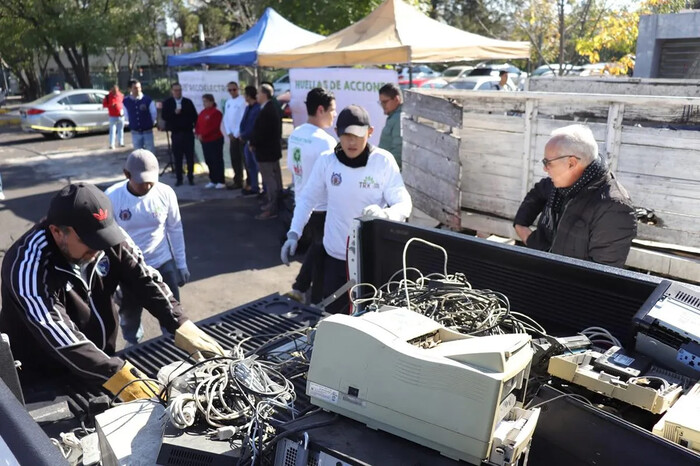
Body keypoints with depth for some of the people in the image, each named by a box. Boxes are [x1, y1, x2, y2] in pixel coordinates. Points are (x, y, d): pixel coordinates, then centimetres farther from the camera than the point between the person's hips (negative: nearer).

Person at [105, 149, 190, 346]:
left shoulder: (165, 193, -11)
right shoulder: (111, 198, -17)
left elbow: (175, 230, 1)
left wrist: (181, 264, 5)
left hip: (163, 264, 1)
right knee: (130, 318, 17)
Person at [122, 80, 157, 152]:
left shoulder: (148, 100, -10)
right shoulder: (126, 101, -3)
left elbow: (153, 113, 3)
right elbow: (126, 115, 13)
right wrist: (132, 124, 14)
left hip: (147, 132, -2)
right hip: (135, 133, 2)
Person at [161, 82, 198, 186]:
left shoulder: (188, 102, 6)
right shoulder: (167, 103, 5)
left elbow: (194, 116, 3)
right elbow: (164, 117, -4)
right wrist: (174, 113, -19)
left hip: (188, 133, 0)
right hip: (176, 134, 0)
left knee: (190, 157, 2)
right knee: (177, 158, 2)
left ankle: (191, 177, 12)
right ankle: (179, 178, 9)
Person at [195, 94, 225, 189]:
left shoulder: (216, 113, -11)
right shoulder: (202, 112, 13)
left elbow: (214, 127, -19)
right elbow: (198, 124, 15)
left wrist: (203, 135, -20)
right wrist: (197, 133, -5)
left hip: (215, 141, -8)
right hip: (205, 141, 8)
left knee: (217, 161, -4)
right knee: (209, 161, 10)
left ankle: (220, 181, 2)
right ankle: (213, 181, 19)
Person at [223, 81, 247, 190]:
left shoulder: (242, 101, -10)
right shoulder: (228, 102, 14)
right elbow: (226, 118, 14)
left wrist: (237, 134, -12)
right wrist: (229, 133, 2)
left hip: (241, 135, -7)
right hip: (232, 135, 7)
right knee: (235, 159, 10)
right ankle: (237, 181, 19)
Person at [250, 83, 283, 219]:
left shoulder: (265, 111, -22)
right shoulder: (273, 108, 11)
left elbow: (259, 132, -24)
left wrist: (252, 144, -8)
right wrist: (254, 142, 11)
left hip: (265, 150, -11)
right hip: (273, 148, 11)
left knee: (269, 180, -5)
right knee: (275, 178, 17)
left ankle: (272, 210, -1)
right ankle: (274, 203, 29)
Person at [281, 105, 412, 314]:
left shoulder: (383, 161, -11)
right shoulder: (326, 161, -5)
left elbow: (404, 204, -14)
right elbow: (308, 198, 6)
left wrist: (385, 214, -36)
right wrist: (294, 233, -5)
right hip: (336, 255, 2)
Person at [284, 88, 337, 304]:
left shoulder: (295, 135, 3)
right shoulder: (325, 141, -23)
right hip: (322, 207, -8)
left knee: (316, 246, 26)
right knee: (323, 252, 9)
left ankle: (299, 287, 27)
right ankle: (317, 301, 21)